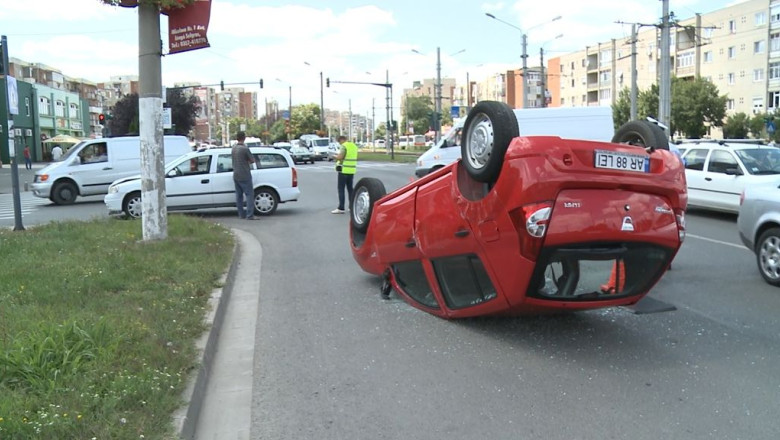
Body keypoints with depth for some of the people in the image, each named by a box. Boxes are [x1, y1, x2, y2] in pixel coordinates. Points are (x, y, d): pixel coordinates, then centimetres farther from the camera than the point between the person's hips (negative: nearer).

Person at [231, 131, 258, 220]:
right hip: (244, 175, -8)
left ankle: (241, 214, 15)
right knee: (249, 194, -4)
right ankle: (249, 215, -10)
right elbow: (252, 160, -9)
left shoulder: (234, 148, 7)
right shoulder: (245, 149, -16)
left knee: (239, 195, 12)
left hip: (236, 175, 8)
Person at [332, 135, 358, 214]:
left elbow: (340, 157, -20)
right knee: (350, 188, 15)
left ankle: (341, 208, -7)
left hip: (344, 170, -8)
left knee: (341, 189, -4)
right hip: (352, 170, 8)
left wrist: (335, 156, 1)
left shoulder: (344, 146, -11)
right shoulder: (354, 146, 14)